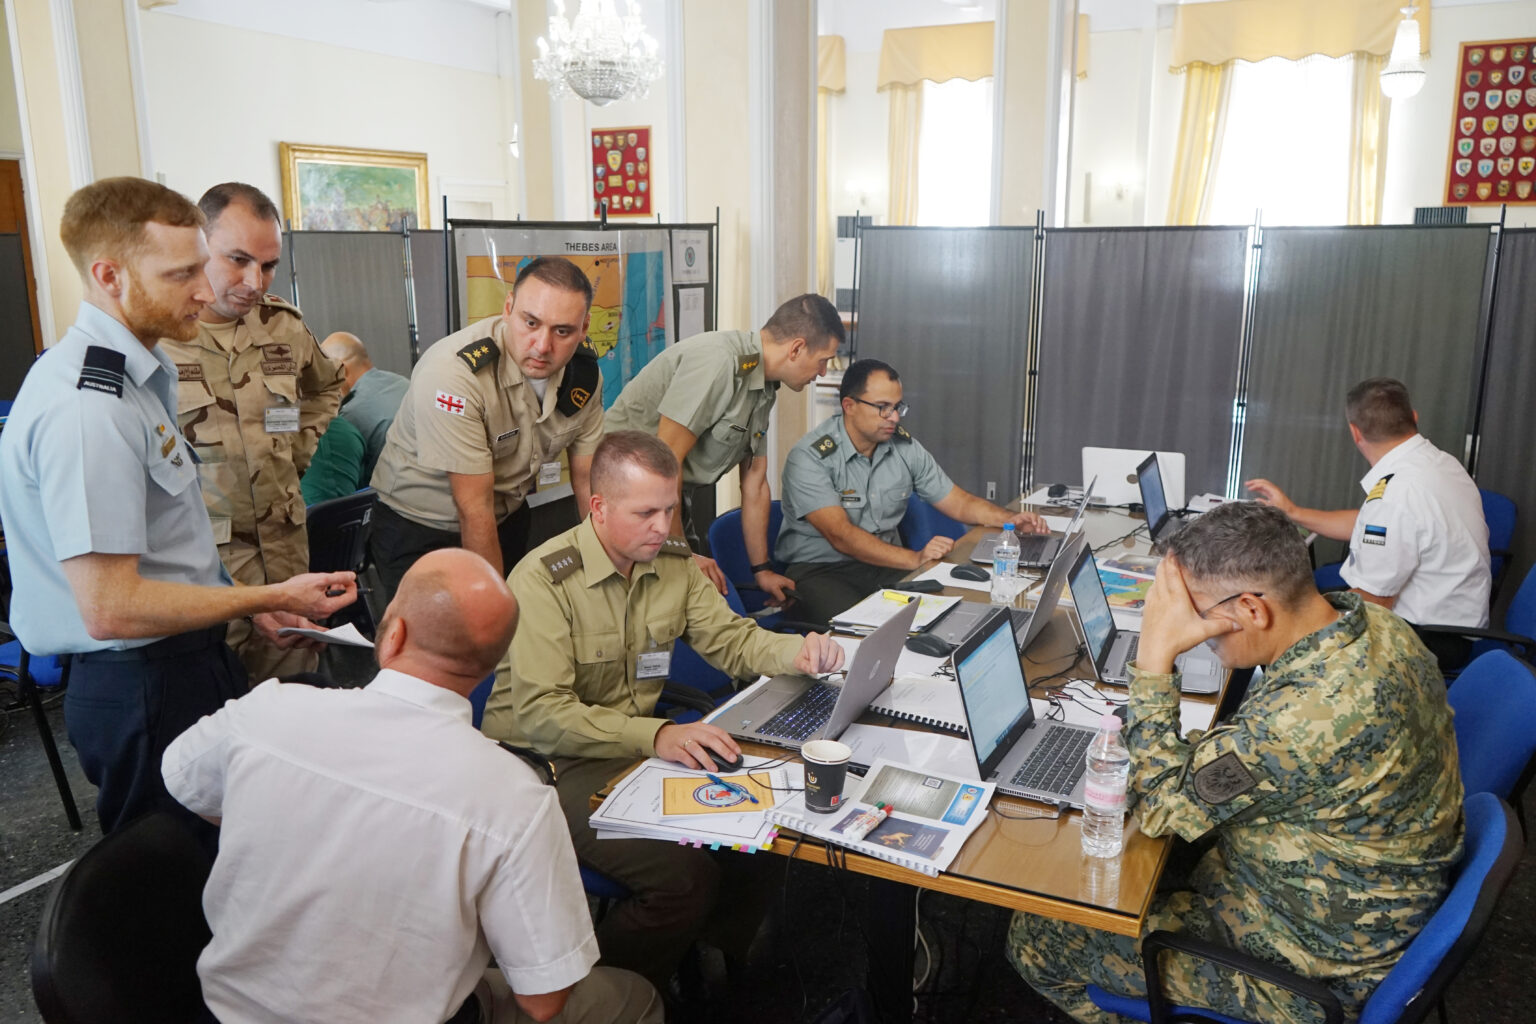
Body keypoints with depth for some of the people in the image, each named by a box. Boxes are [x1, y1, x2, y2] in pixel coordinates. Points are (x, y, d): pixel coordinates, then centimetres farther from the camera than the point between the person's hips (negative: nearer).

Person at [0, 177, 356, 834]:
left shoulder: (139, 374, 7)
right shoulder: (87, 409, -25)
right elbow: (110, 607, -25)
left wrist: (243, 602, 8)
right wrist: (270, 598, -17)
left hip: (187, 660, 9)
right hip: (145, 689, -9)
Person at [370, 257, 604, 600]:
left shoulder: (585, 371, -12)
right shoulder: (452, 372, -32)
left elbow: (589, 480, -3)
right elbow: (474, 508, -27)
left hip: (509, 517, 5)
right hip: (419, 531, -5)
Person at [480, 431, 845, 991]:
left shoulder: (674, 562, 3)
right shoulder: (543, 580, -18)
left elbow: (729, 638, 11)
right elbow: (540, 714, -24)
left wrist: (794, 652, -11)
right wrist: (656, 735, -36)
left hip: (637, 747, 7)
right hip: (551, 763, -7)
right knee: (687, 876, -23)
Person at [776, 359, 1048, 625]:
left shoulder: (905, 447, 4)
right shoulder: (809, 457, -15)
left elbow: (957, 501, 12)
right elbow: (841, 535, -25)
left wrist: (1010, 519, -6)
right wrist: (914, 559, -35)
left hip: (886, 565, 6)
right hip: (818, 571, -6)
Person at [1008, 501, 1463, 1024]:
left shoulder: (1307, 717, -39)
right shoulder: (1368, 617, -9)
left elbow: (1159, 807, -24)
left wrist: (1155, 655, -27)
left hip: (1315, 966, -9)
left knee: (1035, 937, -4)